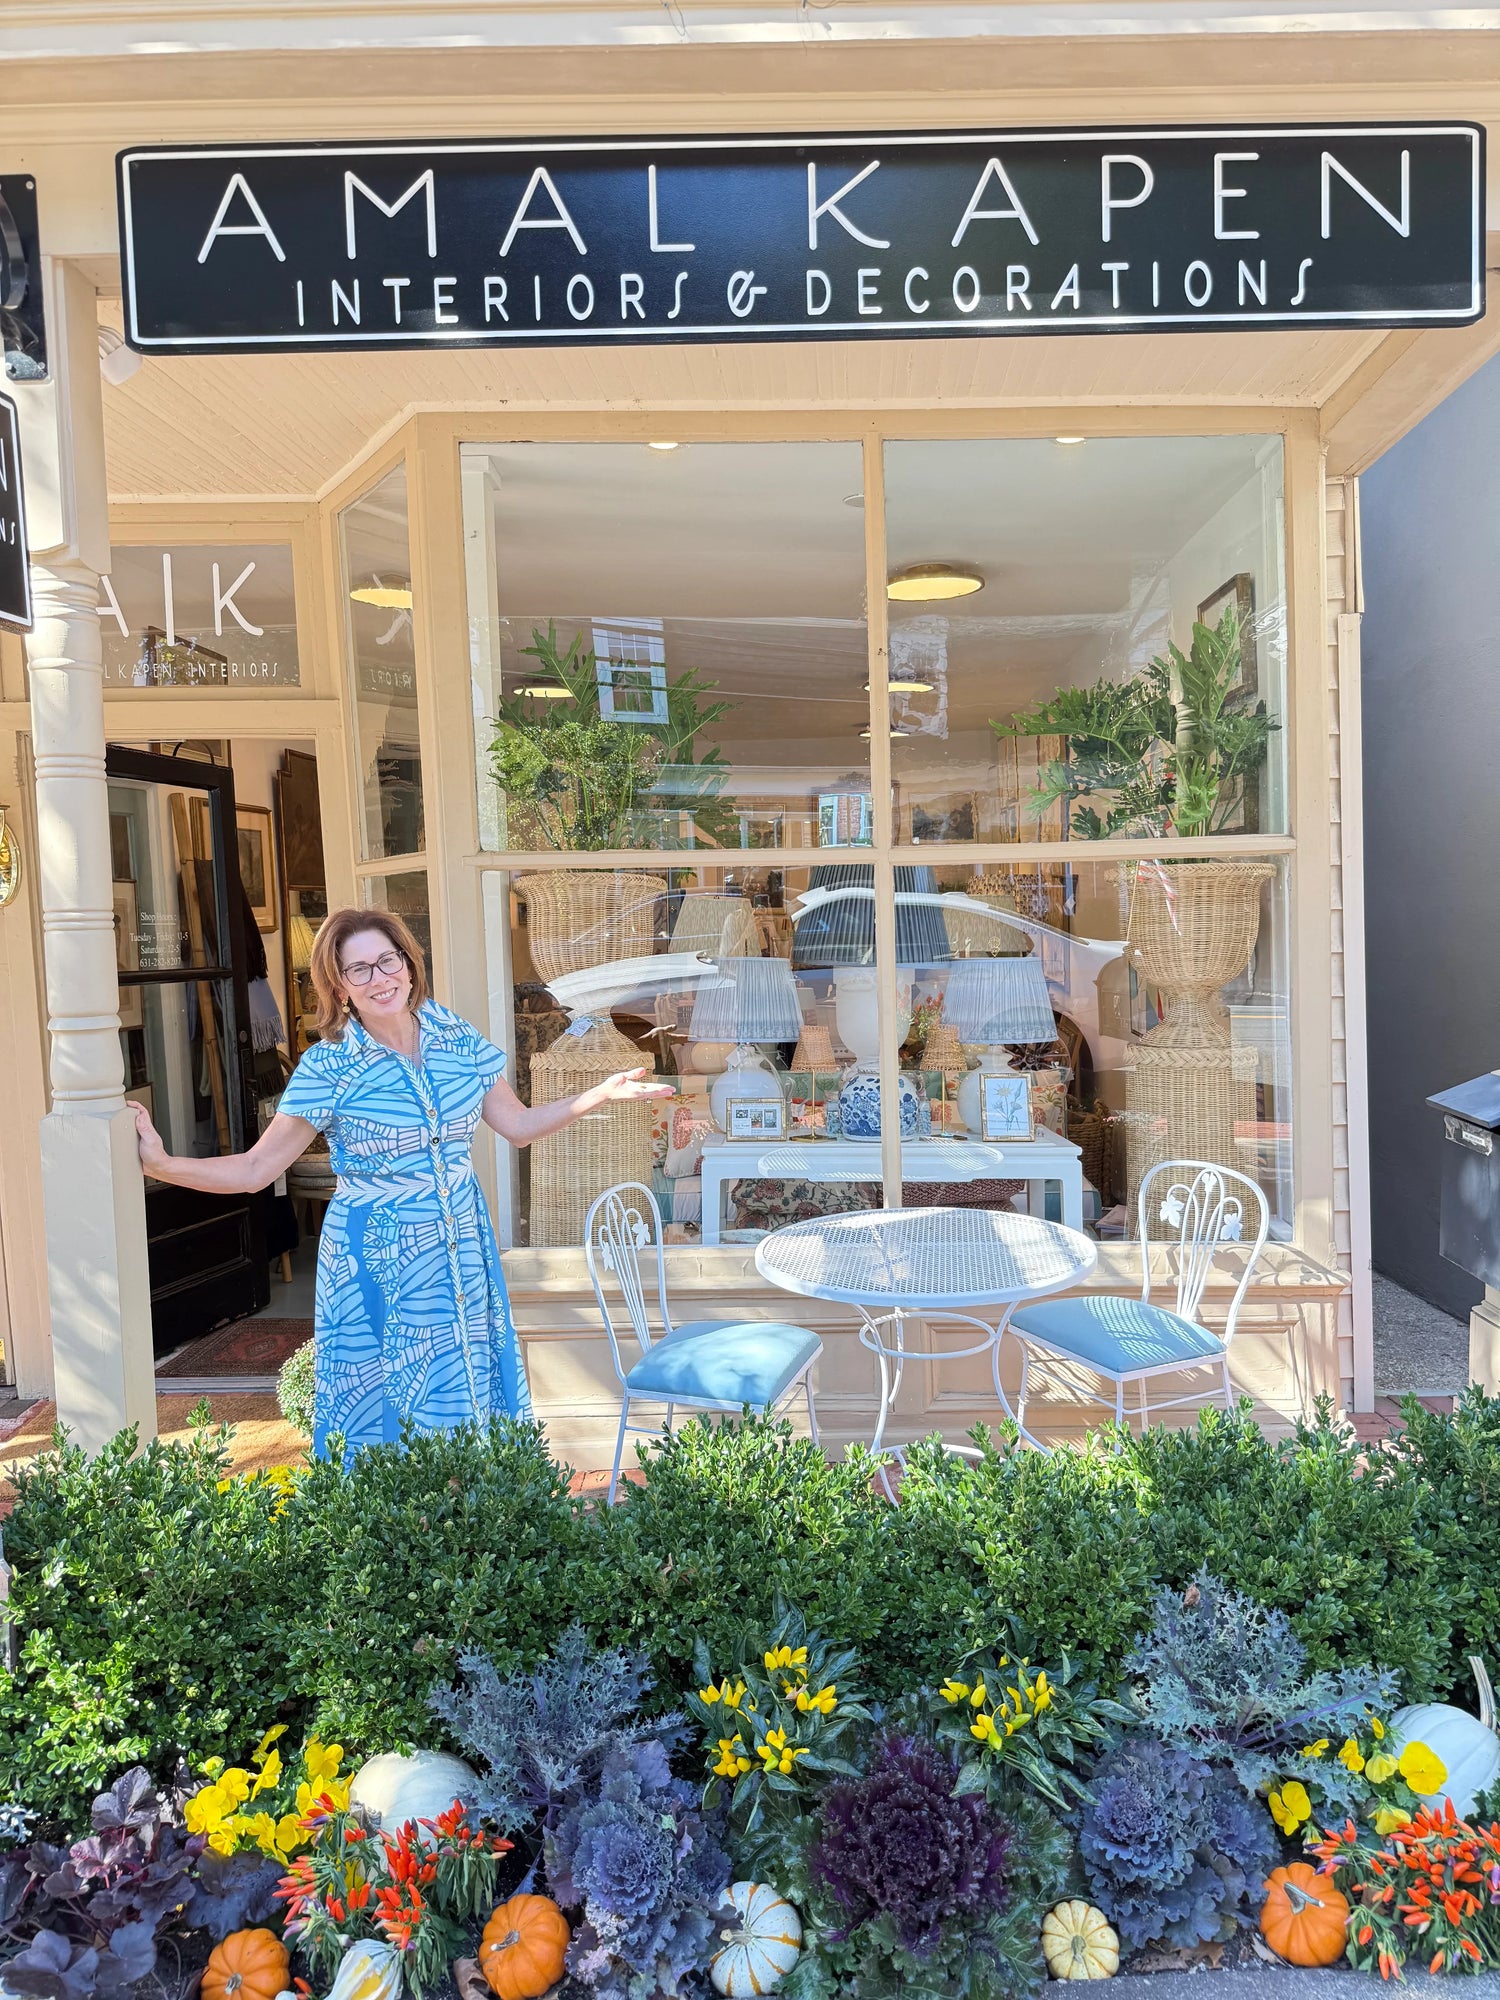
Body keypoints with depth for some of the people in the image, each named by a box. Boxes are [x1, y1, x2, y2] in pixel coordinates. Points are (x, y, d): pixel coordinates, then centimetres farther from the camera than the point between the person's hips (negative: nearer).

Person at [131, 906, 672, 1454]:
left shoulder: (457, 1038, -2)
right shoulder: (326, 1067, -11)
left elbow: (519, 1125, 6)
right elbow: (255, 1169, -9)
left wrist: (603, 1093, 0)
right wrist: (162, 1165, -22)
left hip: (462, 1248, 4)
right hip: (377, 1263, -3)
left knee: (475, 1393, 14)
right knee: (385, 1408, 9)